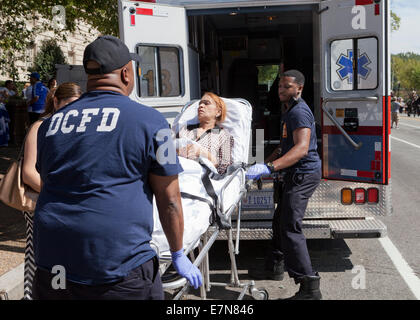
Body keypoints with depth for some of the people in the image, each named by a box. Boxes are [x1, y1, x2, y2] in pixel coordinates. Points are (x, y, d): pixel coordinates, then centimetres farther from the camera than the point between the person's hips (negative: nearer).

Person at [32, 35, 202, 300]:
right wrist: (178, 255, 9)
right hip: (119, 268, -4)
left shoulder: (51, 123, 9)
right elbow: (169, 198, -3)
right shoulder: (149, 120, -5)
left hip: (51, 261, 5)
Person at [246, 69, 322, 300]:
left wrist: (269, 168, -39)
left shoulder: (299, 112, -16)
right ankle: (274, 266, 37)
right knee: (280, 220, 21)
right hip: (297, 175, 11)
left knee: (290, 227, -14)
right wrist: (264, 165, 23)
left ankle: (309, 287, -13)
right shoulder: (290, 111, 18)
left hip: (304, 174, -11)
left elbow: (302, 148, -31)